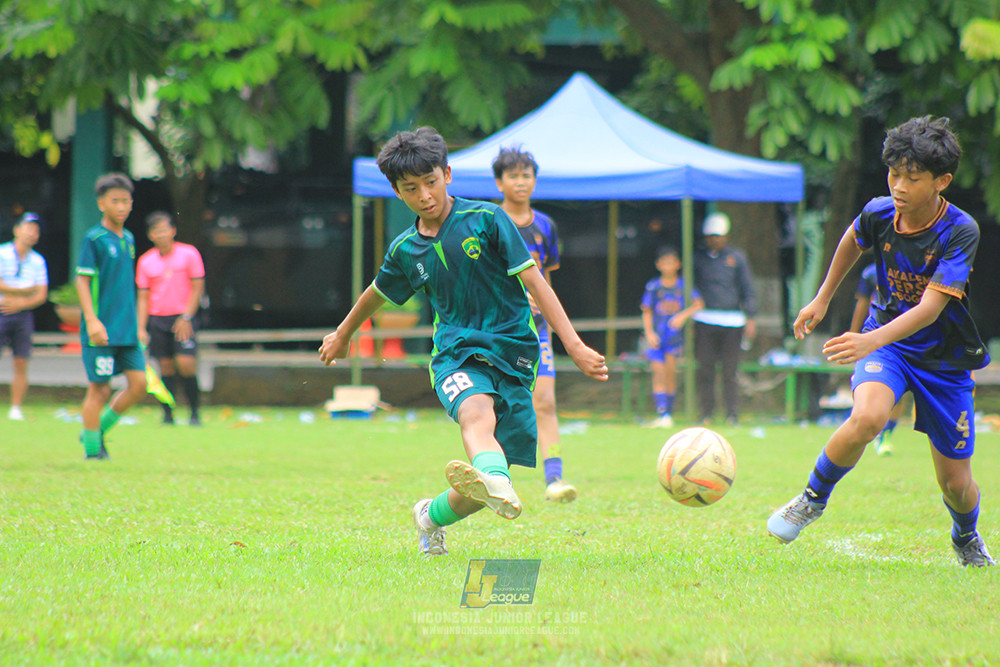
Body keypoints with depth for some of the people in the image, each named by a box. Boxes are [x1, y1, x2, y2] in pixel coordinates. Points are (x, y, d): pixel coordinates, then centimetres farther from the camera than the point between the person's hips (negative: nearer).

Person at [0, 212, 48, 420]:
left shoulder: (38, 261, 9)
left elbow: (41, 296, 5)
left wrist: (20, 304, -10)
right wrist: (25, 292, -6)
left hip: (23, 315, 3)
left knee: (21, 364, -1)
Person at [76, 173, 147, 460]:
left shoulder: (128, 238, 13)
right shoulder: (94, 238, -8)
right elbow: (82, 280, -11)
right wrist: (92, 321, -20)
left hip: (127, 329, 7)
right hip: (102, 329, -7)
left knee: (138, 383, 1)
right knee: (99, 388, -3)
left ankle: (98, 429, 17)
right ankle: (92, 450, 7)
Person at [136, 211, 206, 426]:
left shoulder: (189, 254, -2)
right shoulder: (146, 261, 6)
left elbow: (197, 288, -1)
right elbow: (143, 297, 9)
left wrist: (186, 317, -10)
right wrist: (141, 328, 0)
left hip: (183, 319, -3)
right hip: (157, 319, 3)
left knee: (186, 364, -14)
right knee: (166, 366, 0)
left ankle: (194, 413, -2)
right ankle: (168, 414, 6)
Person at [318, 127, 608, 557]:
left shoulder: (485, 220, -2)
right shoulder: (405, 251, 9)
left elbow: (534, 282, -4)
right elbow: (377, 293, 30)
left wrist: (574, 346, -11)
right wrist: (342, 336, 46)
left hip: (513, 351, -1)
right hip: (456, 352, 1)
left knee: (488, 483, -8)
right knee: (477, 414, -37)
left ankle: (433, 515, 24)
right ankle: (497, 486, -70)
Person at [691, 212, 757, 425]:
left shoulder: (737, 257, 8)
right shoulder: (698, 257, 11)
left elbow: (748, 290, 7)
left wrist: (751, 318, -1)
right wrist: (689, 313, 9)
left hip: (732, 321, -1)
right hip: (704, 319, 1)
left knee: (730, 371, -2)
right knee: (705, 369, -2)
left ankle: (732, 414, 2)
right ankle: (705, 413, 3)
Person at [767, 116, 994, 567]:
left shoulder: (961, 232, -25)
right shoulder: (879, 213, -13)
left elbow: (930, 307, -33)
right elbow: (852, 241, 13)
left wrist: (872, 341, -47)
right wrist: (822, 300, 19)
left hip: (945, 357, -1)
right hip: (884, 339, 1)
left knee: (956, 484, 4)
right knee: (868, 417, -33)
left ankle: (967, 538, 40)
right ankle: (814, 497, -8)